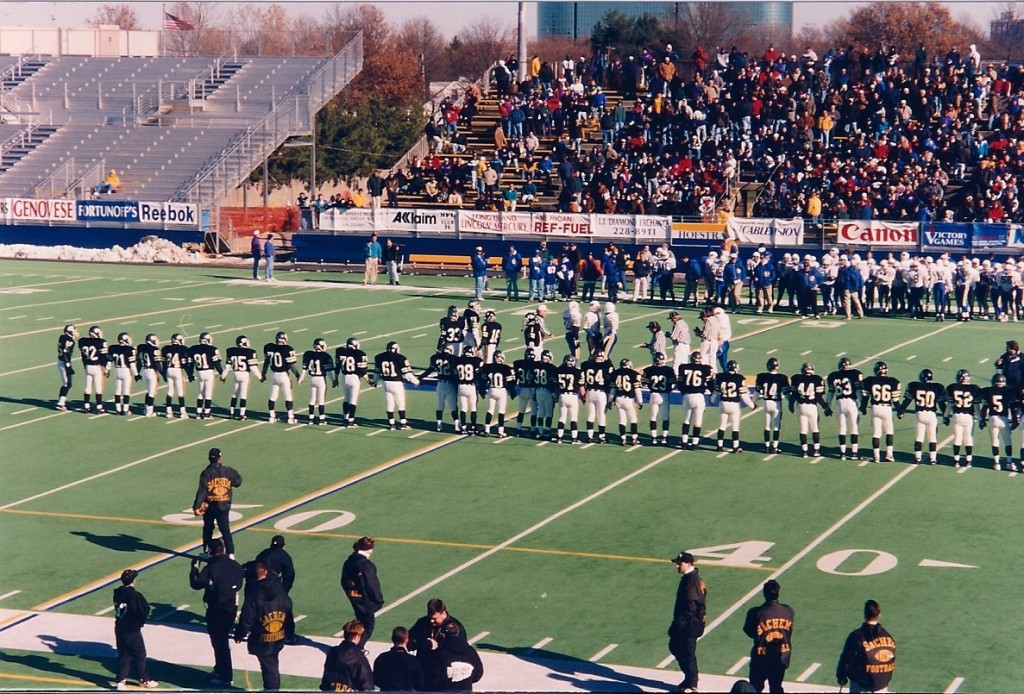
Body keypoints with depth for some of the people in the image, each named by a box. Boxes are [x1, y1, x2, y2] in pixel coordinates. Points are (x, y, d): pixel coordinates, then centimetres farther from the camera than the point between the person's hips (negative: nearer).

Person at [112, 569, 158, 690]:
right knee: (139, 655, 9)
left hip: (119, 629, 6)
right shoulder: (135, 595, -20)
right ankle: (144, 680, 19)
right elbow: (145, 610, -17)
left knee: (123, 654, 13)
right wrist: (141, 622, 3)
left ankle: (121, 680, 10)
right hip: (132, 630, -6)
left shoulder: (117, 593, -1)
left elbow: (117, 609, 7)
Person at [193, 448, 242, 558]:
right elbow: (238, 482, 5)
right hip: (224, 506, 1)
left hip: (210, 506, -1)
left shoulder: (206, 473, -13)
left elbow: (201, 491, -16)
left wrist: (196, 506, -14)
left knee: (208, 529, 17)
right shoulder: (227, 471, -7)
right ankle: (230, 553, -6)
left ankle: (207, 551, 25)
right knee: (225, 529, 5)